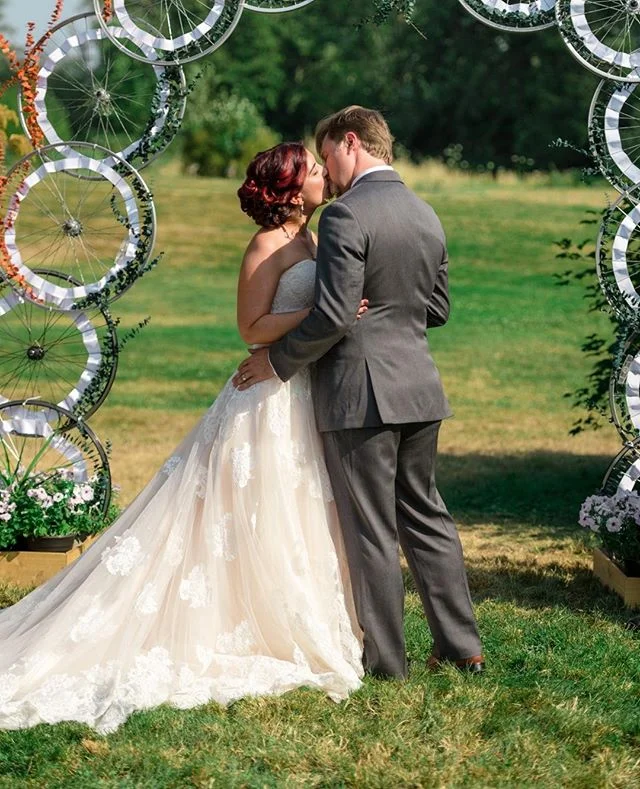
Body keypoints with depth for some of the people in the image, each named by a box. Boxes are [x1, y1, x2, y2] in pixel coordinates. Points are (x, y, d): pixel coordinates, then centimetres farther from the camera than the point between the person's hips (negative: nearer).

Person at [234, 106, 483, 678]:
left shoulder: (346, 215, -15)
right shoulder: (426, 214, 10)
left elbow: (333, 316, -19)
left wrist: (277, 362, -7)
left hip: (359, 393, -8)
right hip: (418, 389, 8)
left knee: (371, 533, 2)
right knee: (426, 516, 17)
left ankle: (385, 660, 11)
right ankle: (463, 646, 21)